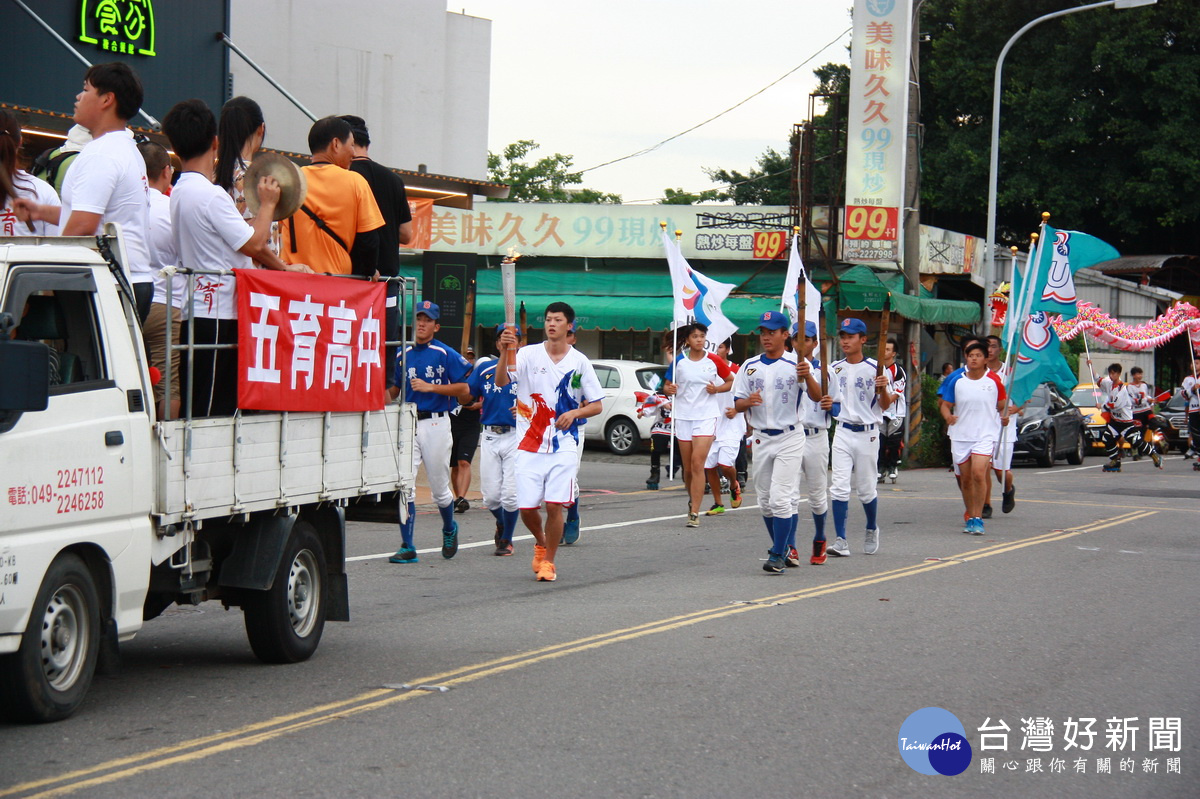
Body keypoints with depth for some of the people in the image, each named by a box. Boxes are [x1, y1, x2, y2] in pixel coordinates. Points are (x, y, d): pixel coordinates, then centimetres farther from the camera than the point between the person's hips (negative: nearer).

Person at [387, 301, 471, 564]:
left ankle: (449, 530, 38)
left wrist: (431, 387, -16)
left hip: (435, 424, -3)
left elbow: (463, 388, -7)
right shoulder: (403, 355, 11)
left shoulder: (446, 354, -3)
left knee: (440, 489, 7)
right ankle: (407, 548, -6)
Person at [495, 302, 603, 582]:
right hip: (529, 443, 0)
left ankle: (548, 561, 9)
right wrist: (505, 352, -31)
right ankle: (540, 542, 32)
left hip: (564, 445, 0)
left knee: (554, 505, -9)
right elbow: (501, 382, -15)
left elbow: (597, 405, 8)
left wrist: (574, 412, -12)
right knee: (526, 506, 0)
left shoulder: (580, 362, 4)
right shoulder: (528, 354, 0)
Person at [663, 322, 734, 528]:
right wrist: (669, 390, -13)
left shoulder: (713, 361, 0)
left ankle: (694, 513, -15)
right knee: (688, 467, 8)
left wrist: (717, 389, -8)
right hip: (683, 416, 2)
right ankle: (692, 500, 34)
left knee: (697, 463, -14)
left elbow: (731, 381, 11)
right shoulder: (678, 361, 3)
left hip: (706, 416, -2)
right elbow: (667, 386, 10)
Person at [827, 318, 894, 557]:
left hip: (867, 434, -3)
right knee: (839, 486, -8)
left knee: (866, 489, 8)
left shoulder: (875, 368, -4)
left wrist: (883, 389, -22)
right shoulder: (834, 369, 7)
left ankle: (872, 530, 34)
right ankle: (841, 541, -9)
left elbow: (885, 406, -1)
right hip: (843, 432, 3)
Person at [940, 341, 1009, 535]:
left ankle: (978, 519, -13)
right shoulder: (956, 380, 1)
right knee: (965, 478, 8)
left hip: (985, 435, -3)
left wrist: (1005, 415, -8)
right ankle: (970, 517, 22)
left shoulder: (994, 380, -1)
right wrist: (947, 416, -15)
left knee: (978, 474, -19)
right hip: (960, 435, 3)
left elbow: (1002, 403, 12)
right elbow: (945, 404, 5)